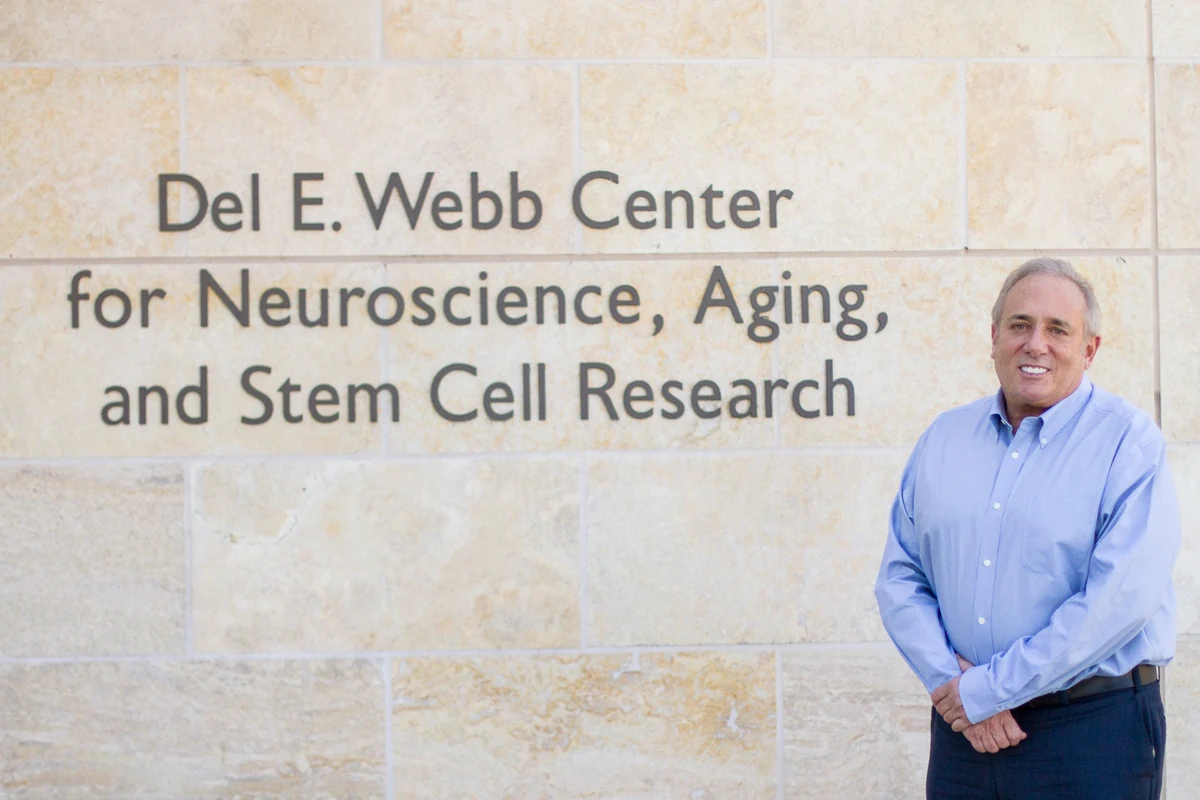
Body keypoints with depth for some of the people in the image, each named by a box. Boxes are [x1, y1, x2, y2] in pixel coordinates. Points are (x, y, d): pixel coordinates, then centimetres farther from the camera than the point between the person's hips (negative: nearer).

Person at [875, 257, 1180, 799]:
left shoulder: (1128, 443, -5)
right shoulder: (944, 438, 11)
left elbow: (1120, 597, -15)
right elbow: (900, 577, 8)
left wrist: (989, 690, -14)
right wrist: (949, 681, -9)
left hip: (1091, 732, -4)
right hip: (963, 729, 4)